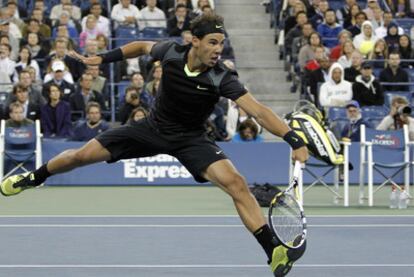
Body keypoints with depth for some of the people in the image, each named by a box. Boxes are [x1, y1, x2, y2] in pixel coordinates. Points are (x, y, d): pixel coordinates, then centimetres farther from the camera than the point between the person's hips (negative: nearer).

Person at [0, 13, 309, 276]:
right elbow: (143, 46, 6)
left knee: (236, 183, -27)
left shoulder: (222, 78, -28)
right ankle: (33, 178, 35)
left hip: (190, 139, -3)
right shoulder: (171, 52, -19)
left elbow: (258, 110, -37)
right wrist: (103, 58, 6)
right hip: (152, 128, 3)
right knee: (81, 155, 4)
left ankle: (275, 252, -26)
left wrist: (294, 138, -49)